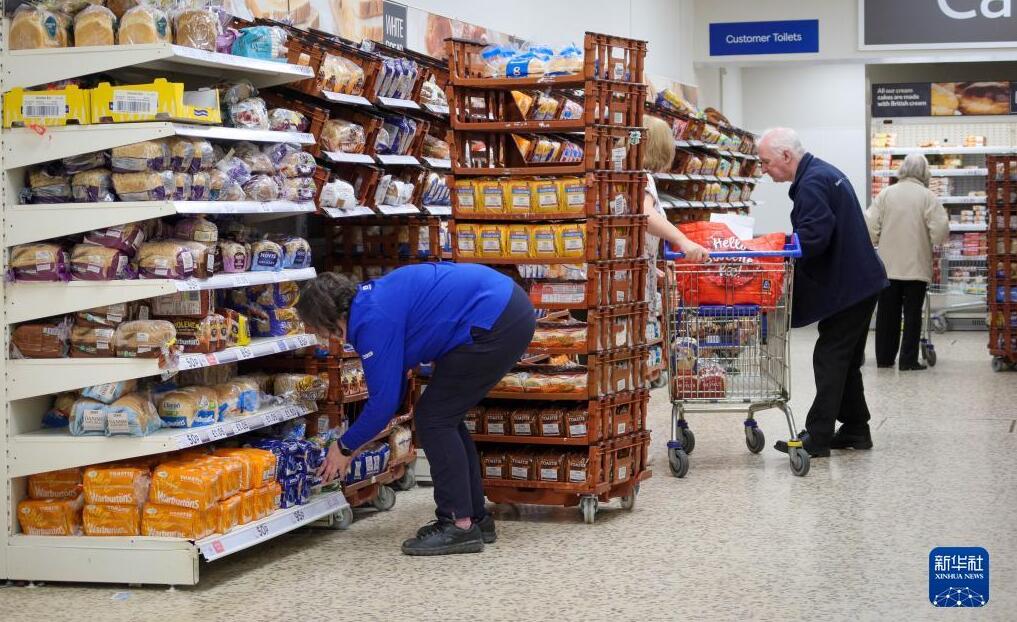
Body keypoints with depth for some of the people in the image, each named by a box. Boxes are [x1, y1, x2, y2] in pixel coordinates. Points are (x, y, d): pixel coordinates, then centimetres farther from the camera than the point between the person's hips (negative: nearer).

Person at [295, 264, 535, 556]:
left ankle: (459, 526, -2)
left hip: (496, 322, -10)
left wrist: (346, 447, 2)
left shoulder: (375, 320, -16)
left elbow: (384, 399, -12)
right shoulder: (370, 299, 15)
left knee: (434, 418, -3)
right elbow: (394, 385, 24)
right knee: (445, 417, 16)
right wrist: (358, 439, 27)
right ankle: (475, 518, 21)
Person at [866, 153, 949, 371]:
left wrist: (877, 241, 14)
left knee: (887, 312, 11)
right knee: (912, 313, 4)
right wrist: (934, 241, 9)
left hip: (888, 265, 3)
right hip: (916, 266, -2)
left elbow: (870, 225, -4)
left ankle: (884, 357, 17)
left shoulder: (886, 194, -1)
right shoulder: (927, 197, -7)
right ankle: (908, 360, 2)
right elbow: (940, 230, -12)